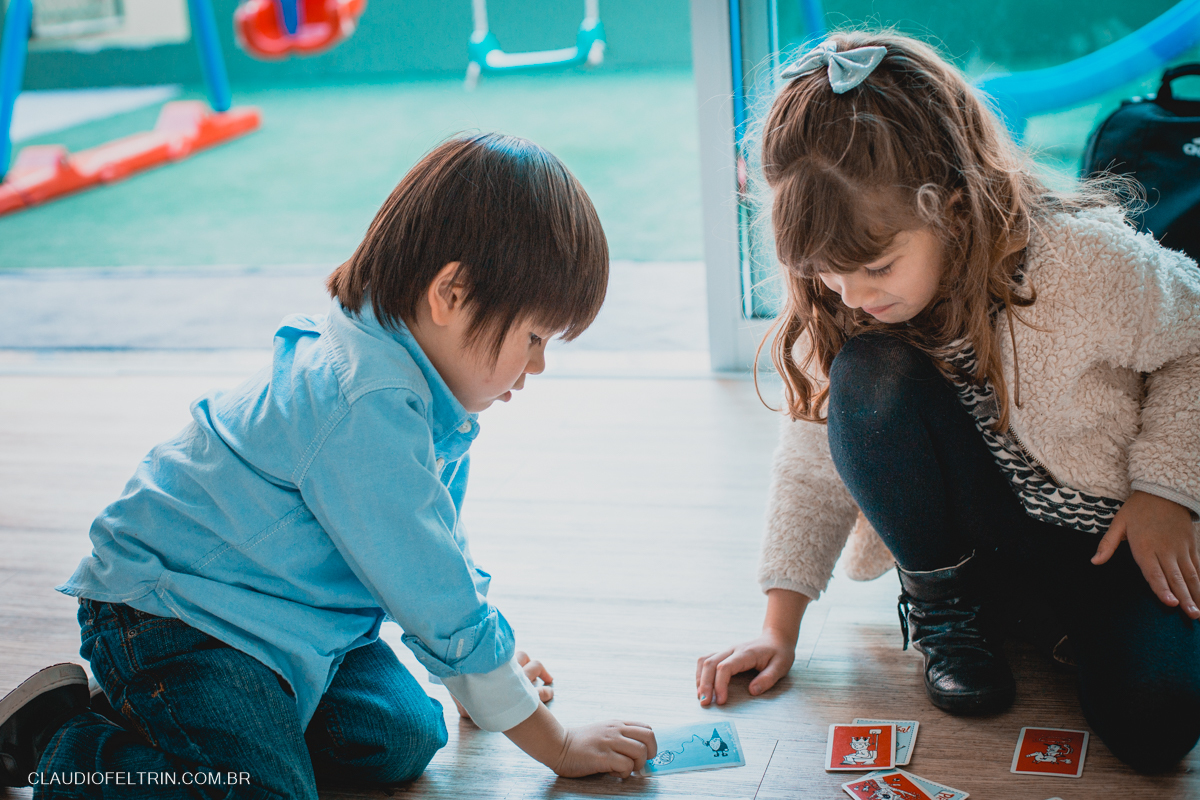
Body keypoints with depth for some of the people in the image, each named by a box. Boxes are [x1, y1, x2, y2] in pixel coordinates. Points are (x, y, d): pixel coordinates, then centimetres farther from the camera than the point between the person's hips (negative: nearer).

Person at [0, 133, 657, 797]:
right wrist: (557, 746, -13)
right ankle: (59, 741, -2)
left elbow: (438, 563, 18)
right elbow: (446, 613, -24)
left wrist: (487, 674, 23)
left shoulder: (422, 391, 2)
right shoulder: (366, 409, -30)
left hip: (281, 609, 10)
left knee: (403, 741, -3)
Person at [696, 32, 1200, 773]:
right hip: (974, 536, 3)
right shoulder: (838, 304, -16)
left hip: (1113, 537, -2)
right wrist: (781, 628, -9)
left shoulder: (1090, 265, -28)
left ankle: (1042, 613, 5)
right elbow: (815, 457, -6)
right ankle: (946, 604, -5)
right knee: (866, 379, -28)